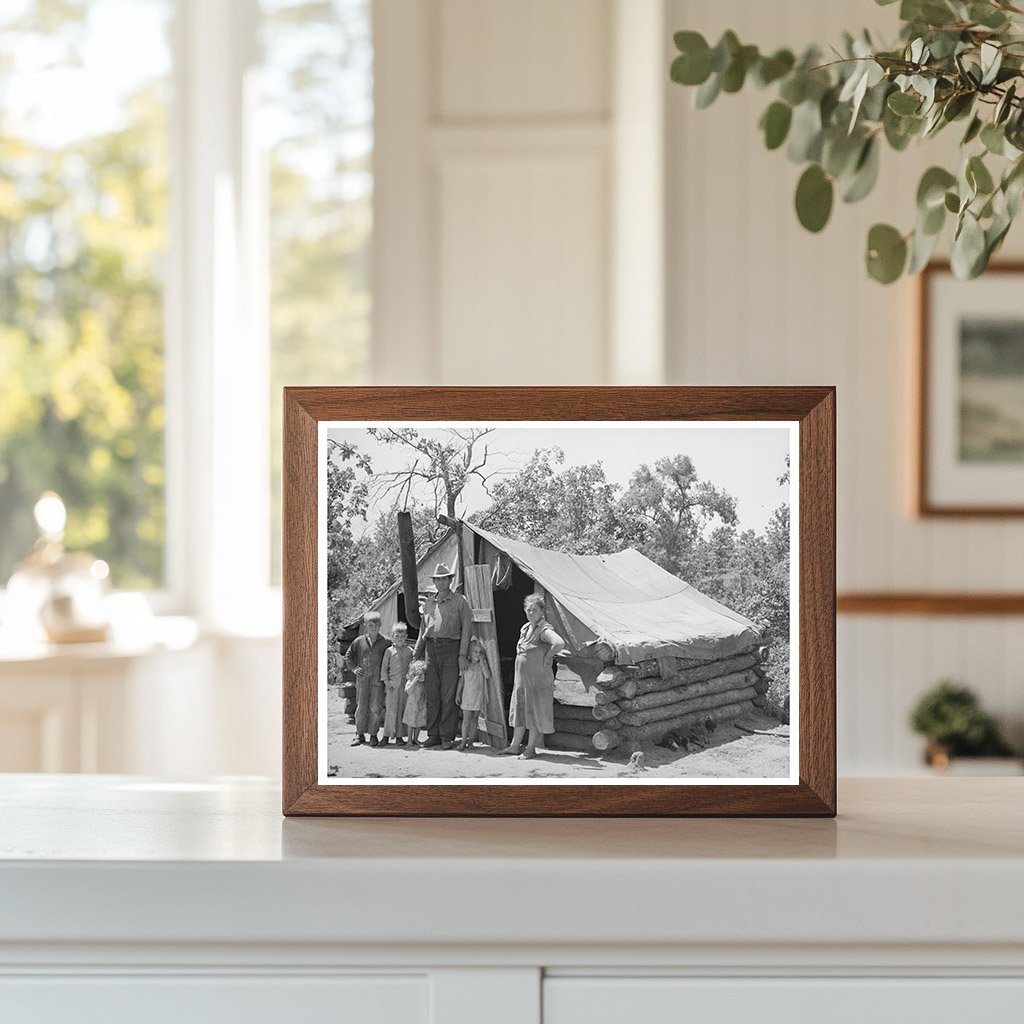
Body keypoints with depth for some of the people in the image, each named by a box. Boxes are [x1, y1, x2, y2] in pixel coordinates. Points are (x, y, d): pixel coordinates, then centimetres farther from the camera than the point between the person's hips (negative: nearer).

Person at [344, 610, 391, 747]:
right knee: (361, 708, 5)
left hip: (378, 680, -2)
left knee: (375, 708, -1)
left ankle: (373, 735, 9)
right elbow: (349, 655, 17)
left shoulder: (386, 642, -1)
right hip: (362, 679, 2)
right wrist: (354, 668, 7)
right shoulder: (359, 641, 5)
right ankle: (360, 734, 14)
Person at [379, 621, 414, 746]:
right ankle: (386, 735, 1)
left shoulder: (409, 651, 8)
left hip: (405, 684, 2)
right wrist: (386, 681, -5)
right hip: (392, 684, -2)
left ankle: (399, 736, 9)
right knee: (391, 709, -5)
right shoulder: (389, 651, 3)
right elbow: (384, 667, 4)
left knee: (402, 710, 3)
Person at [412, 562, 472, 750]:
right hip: (431, 648, 4)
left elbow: (466, 629, -1)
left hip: (450, 649, -4)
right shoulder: (429, 603, 17)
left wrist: (462, 655, -9)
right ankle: (433, 735, 7)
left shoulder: (460, 602, 3)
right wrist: (416, 653, 18)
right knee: (431, 695, 2)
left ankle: (447, 737, -2)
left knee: (448, 696, -5)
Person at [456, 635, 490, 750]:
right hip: (467, 695, 0)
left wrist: (482, 661, -16)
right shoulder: (466, 665, 3)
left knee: (474, 719, 5)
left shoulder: (482, 664, 0)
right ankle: (463, 741, 2)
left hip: (478, 696, 0)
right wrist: (458, 693, 6)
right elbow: (462, 680, 8)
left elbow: (487, 675, -17)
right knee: (466, 719, -3)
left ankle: (471, 740, 11)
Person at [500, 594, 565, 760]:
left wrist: (547, 658, -22)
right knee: (520, 710, 14)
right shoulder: (525, 628, 11)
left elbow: (559, 643, -34)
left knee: (534, 712, 0)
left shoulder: (544, 630, -16)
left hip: (538, 678, -9)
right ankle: (515, 745, 22)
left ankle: (531, 748, 8)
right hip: (521, 677, 9)